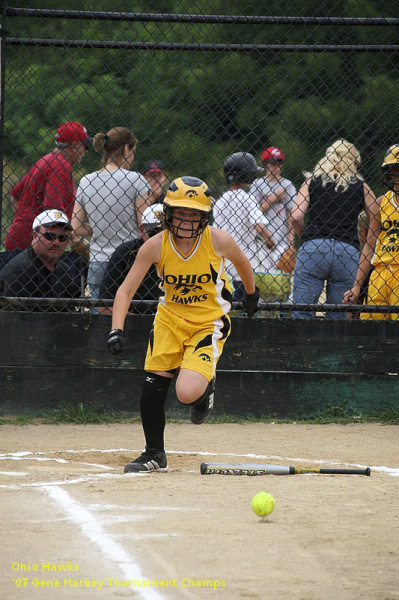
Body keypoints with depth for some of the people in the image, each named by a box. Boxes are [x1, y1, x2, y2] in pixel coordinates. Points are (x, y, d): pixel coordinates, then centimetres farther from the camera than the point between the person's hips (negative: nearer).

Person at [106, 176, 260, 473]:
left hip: (209, 322, -3)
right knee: (152, 389, -5)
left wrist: (251, 294, 22)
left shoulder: (219, 241, -18)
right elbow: (126, 290, -13)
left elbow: (242, 262, 5)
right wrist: (117, 329, -27)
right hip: (170, 318, 3)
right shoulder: (156, 246, -16)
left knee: (187, 392, -21)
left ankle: (205, 388, 19)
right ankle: (154, 454, 18)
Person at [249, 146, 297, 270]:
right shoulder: (257, 184, 7)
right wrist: (273, 198, -9)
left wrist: (291, 243, -5)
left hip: (282, 241, -1)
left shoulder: (288, 185, 4)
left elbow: (291, 216, 1)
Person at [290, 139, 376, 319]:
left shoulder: (312, 181, 12)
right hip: (348, 252, 1)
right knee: (338, 318, 4)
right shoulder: (361, 187, 13)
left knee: (301, 314, -4)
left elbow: (296, 216, 0)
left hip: (313, 249, -1)